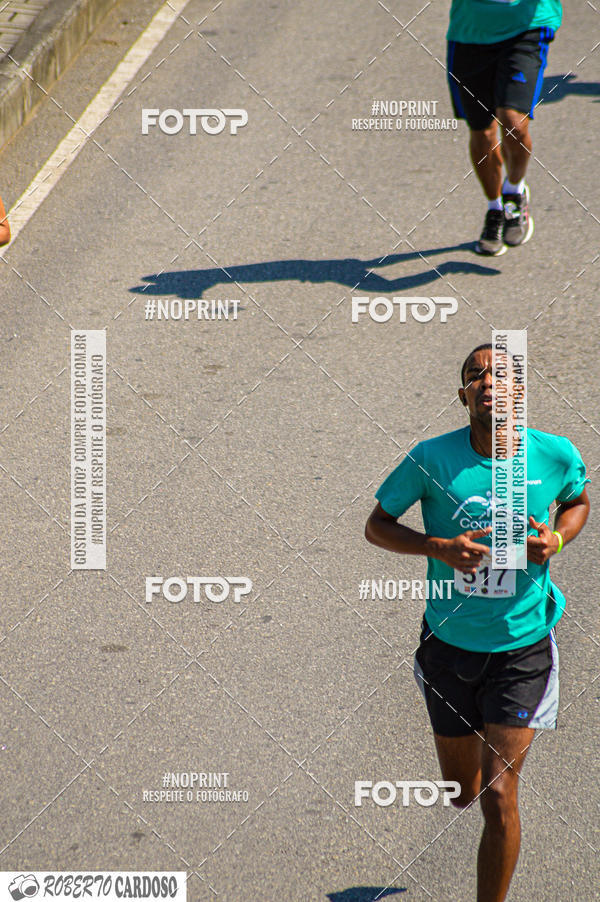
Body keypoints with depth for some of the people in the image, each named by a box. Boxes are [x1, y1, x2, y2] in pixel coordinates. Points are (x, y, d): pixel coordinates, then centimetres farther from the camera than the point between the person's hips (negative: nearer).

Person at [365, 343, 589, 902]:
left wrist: (557, 538, -10)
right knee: (459, 793, 18)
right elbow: (377, 526, -2)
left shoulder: (557, 456, -10)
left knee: (498, 798, -11)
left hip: (522, 650, -1)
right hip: (449, 643, 1)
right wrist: (439, 547, -20)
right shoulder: (432, 459, -13)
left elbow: (578, 501, 13)